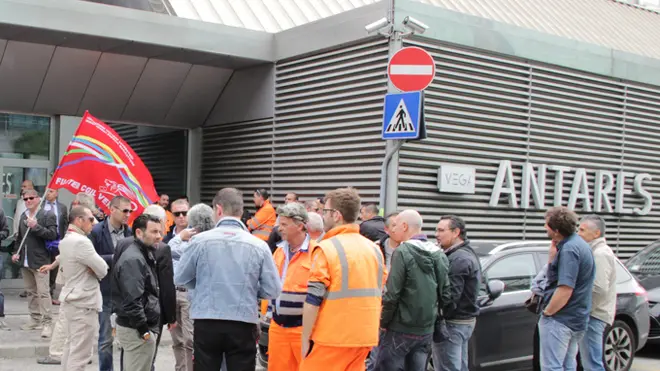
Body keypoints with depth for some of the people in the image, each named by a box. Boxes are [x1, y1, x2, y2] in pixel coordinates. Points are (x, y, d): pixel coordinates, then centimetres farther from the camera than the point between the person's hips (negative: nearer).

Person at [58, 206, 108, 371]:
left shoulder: (66, 241, 11)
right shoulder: (81, 242, -20)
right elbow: (103, 270, -18)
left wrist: (92, 269, -1)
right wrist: (95, 270, 3)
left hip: (72, 300, 10)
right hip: (84, 303, -10)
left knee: (71, 347, 17)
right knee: (80, 353, -5)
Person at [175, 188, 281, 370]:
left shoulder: (200, 240, -6)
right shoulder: (258, 245, -5)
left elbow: (180, 279, 5)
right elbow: (273, 290, -2)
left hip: (206, 324, 0)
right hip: (243, 325, 0)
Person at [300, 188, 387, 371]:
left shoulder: (326, 248, -11)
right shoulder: (374, 249, 9)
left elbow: (312, 300, -13)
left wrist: (305, 339, -5)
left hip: (331, 338, -6)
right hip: (363, 337, 6)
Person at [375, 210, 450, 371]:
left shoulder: (403, 252, -13)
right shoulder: (439, 254, 7)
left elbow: (391, 294, -16)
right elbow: (445, 294, 9)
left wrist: (384, 322, -4)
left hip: (401, 329, -6)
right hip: (427, 330, 6)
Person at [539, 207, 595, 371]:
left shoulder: (569, 249, -20)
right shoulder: (579, 244, 12)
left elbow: (565, 290, -26)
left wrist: (547, 312, -15)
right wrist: (554, 250, 7)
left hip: (560, 320, -10)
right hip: (577, 319, 10)